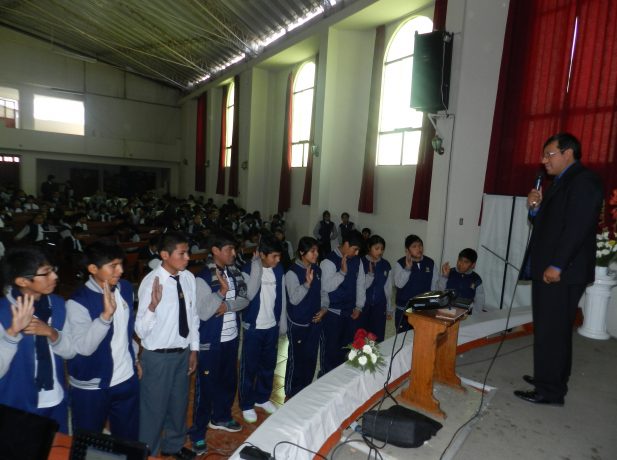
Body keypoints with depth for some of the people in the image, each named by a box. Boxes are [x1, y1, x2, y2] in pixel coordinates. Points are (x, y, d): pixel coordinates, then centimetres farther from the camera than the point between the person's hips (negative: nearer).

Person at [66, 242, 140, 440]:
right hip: (91, 387, -5)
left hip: (127, 379, 5)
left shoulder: (126, 288, -2)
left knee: (129, 439, 20)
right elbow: (84, 347, -32)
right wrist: (106, 313, -42)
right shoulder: (77, 302, -21)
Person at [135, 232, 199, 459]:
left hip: (183, 352, 6)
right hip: (158, 356, -6)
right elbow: (141, 330, -25)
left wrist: (194, 349, 8)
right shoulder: (151, 282, -23)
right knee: (154, 407, 14)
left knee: (179, 403, 24)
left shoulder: (188, 278, -6)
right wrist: (153, 305, -42)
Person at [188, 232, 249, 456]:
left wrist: (227, 305, -17)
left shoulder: (234, 272, 1)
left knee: (229, 380, 21)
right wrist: (222, 292, -22)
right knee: (206, 386, 6)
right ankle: (198, 433, 24)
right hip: (210, 341, -6)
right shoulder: (203, 277, -19)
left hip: (231, 337, 7)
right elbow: (203, 313, -22)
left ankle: (220, 417, 44)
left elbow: (244, 299, -2)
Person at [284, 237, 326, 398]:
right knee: (296, 358, 8)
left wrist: (324, 309, -1)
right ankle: (291, 392, 27)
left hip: (315, 321, 6)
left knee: (311, 358, 16)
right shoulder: (292, 272, -18)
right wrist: (307, 283, -35)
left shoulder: (317, 270, 3)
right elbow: (294, 299, -24)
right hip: (298, 324, -6)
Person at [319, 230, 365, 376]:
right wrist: (342, 271, -28)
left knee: (347, 347, 13)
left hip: (351, 313, 5)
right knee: (330, 348, 6)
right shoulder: (329, 261, -14)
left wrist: (359, 306, 5)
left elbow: (360, 284, 11)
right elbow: (326, 287, -22)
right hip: (333, 313, -5)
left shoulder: (357, 261, 5)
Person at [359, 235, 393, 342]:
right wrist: (370, 274, -20)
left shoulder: (386, 265, 4)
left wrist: (389, 309, 13)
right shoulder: (361, 262, -7)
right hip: (363, 306, -2)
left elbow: (388, 288, 9)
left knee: (377, 338, 5)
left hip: (379, 306, 3)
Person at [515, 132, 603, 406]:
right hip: (547, 270, 9)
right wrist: (535, 208, 3)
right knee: (554, 330, 17)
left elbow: (578, 226, -19)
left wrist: (557, 266, -21)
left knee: (551, 331, -4)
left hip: (561, 273, -9)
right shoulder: (560, 183, 20)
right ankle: (553, 379, 29)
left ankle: (550, 391, 7)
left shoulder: (583, 181, -10)